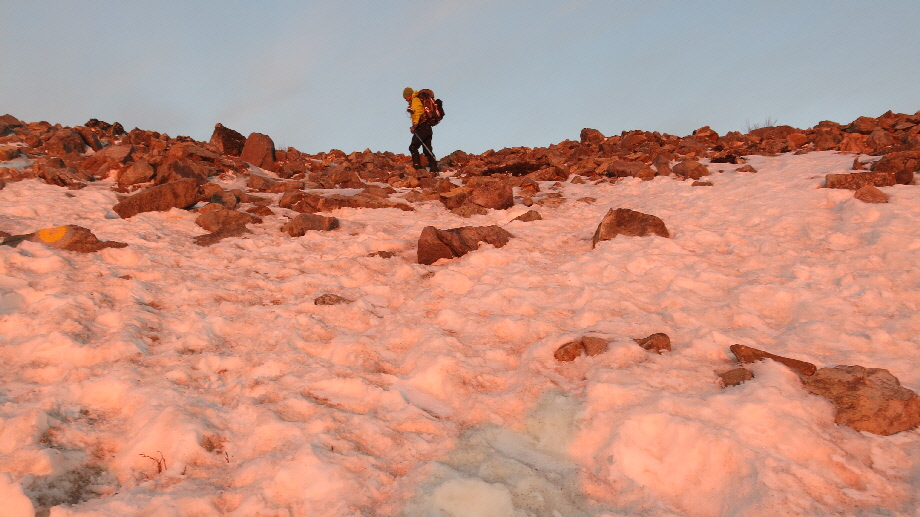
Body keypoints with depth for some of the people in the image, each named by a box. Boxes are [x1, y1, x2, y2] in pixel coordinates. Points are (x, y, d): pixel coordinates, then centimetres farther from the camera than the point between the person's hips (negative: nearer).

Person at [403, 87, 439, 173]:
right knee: (427, 150, 10)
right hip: (428, 128, 10)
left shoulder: (415, 100, -4)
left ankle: (417, 166, -15)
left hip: (422, 127, -10)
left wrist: (415, 125, -28)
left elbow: (418, 112, -20)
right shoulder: (421, 100, 25)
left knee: (413, 147, -8)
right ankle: (434, 168, 7)